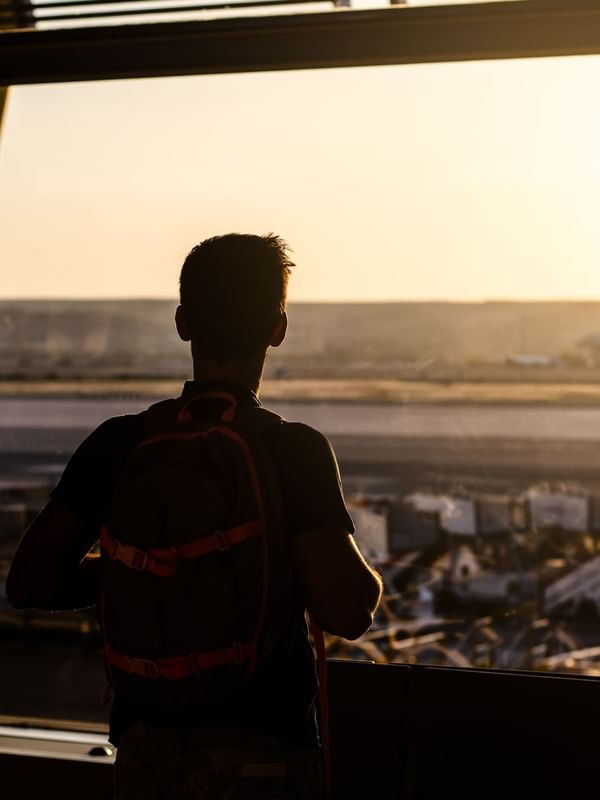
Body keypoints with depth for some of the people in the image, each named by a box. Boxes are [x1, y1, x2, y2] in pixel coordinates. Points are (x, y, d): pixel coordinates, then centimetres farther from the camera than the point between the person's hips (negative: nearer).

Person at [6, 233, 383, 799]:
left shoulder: (118, 444, -5)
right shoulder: (295, 451, -16)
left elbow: (29, 584, -4)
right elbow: (347, 612, -23)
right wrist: (366, 580, -1)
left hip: (145, 749, 3)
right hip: (261, 754, -3)